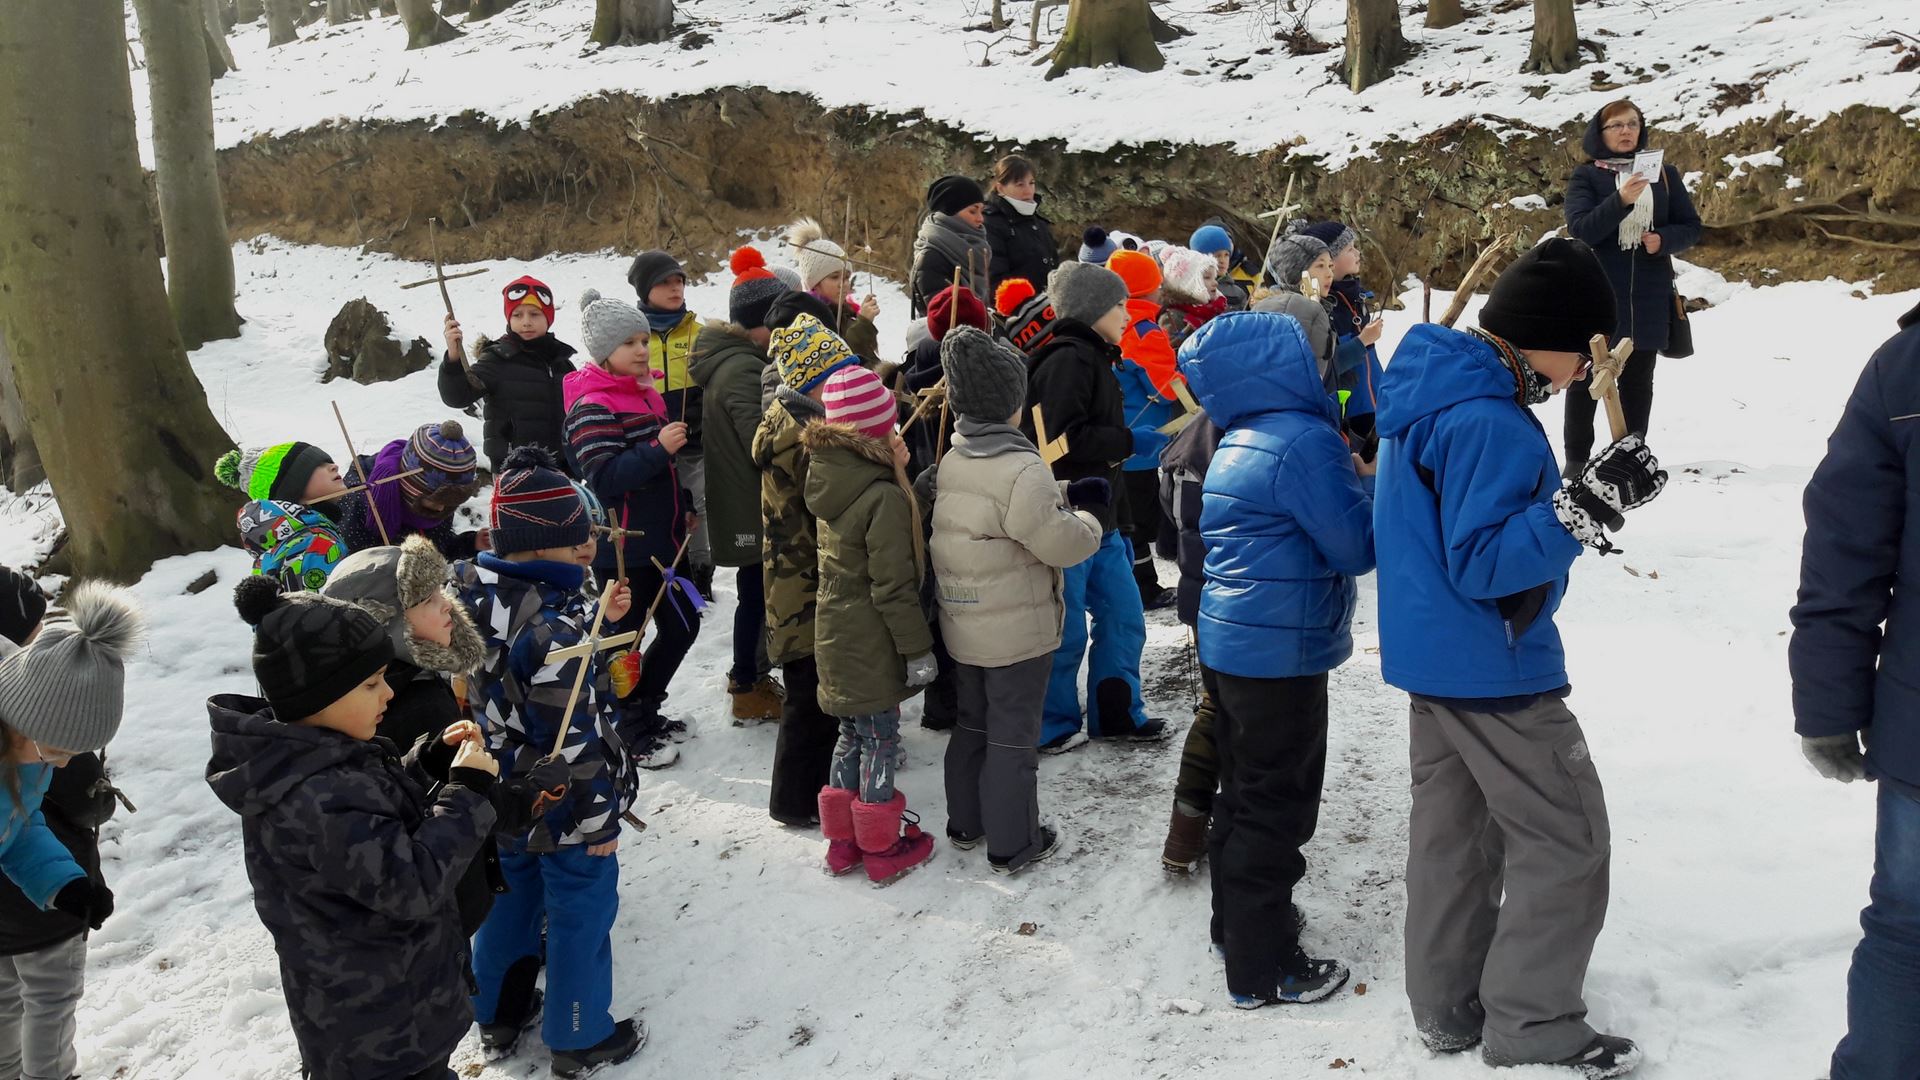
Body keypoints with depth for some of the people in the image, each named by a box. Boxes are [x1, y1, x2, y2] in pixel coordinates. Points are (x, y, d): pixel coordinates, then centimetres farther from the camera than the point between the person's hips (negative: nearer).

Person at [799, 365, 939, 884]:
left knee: (852, 737, 20)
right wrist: (918, 650, -13)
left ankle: (843, 842, 31)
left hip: (835, 637, 8)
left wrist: (893, 471, 0)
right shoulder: (885, 497, -23)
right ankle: (882, 850, 20)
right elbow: (894, 588, -22)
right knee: (880, 744, 7)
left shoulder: (831, 478, 0)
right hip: (871, 646, -8)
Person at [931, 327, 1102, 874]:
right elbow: (1061, 542, -22)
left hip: (964, 624, 8)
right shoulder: (1020, 469, -24)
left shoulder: (953, 461, 2)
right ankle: (1012, 843, 17)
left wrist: (1064, 495, 7)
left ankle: (965, 822, 36)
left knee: (973, 721, 22)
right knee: (1013, 735, 5)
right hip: (1018, 629, -8)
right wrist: (1087, 521, -1)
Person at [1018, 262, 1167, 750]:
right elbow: (1062, 438, -24)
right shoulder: (1068, 359, -16)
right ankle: (1052, 724, 18)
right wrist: (1126, 442, -13)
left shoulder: (1093, 358, 16)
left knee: (1124, 618, 16)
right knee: (1065, 631, 2)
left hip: (1099, 518, 10)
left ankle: (1117, 713, 29)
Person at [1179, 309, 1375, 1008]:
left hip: (1226, 643, 9)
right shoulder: (1305, 440, -20)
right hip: (1280, 655, -9)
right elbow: (1358, 547, -17)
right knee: (1277, 809, 2)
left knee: (1243, 792, 22)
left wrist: (1351, 475, 8)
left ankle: (1238, 922, 37)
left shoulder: (1239, 440, 10)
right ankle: (1261, 969, 13)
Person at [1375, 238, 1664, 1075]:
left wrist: (1581, 506, 11)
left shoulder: (1431, 389, 7)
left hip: (1435, 653, 10)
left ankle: (1449, 1006, 28)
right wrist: (1588, 507, -30)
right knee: (1568, 841, 3)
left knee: (1453, 832, 17)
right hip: (1490, 666, -10)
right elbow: (1482, 564, -25)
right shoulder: (1487, 422, -25)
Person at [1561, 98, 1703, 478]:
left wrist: (1663, 239, -11)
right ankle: (1577, 459, 8)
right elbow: (1580, 230, -13)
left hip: (1649, 296, 3)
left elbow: (1691, 227, 10)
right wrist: (1621, 200, -26)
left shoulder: (1664, 174, 9)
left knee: (1638, 378, 7)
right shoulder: (1586, 177, 1)